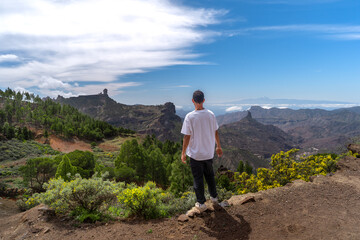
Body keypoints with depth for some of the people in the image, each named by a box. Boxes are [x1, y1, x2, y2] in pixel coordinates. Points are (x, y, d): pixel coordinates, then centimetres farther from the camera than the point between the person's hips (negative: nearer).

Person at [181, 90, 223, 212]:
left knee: (198, 179, 10)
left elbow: (187, 137, -15)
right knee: (210, 175, 23)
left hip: (195, 154, -4)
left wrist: (183, 153, -5)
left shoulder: (190, 117, -18)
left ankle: (201, 203, 21)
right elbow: (216, 133, 4)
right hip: (209, 153, 4)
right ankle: (214, 197, 38)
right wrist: (218, 146, 18)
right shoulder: (211, 115, -5)